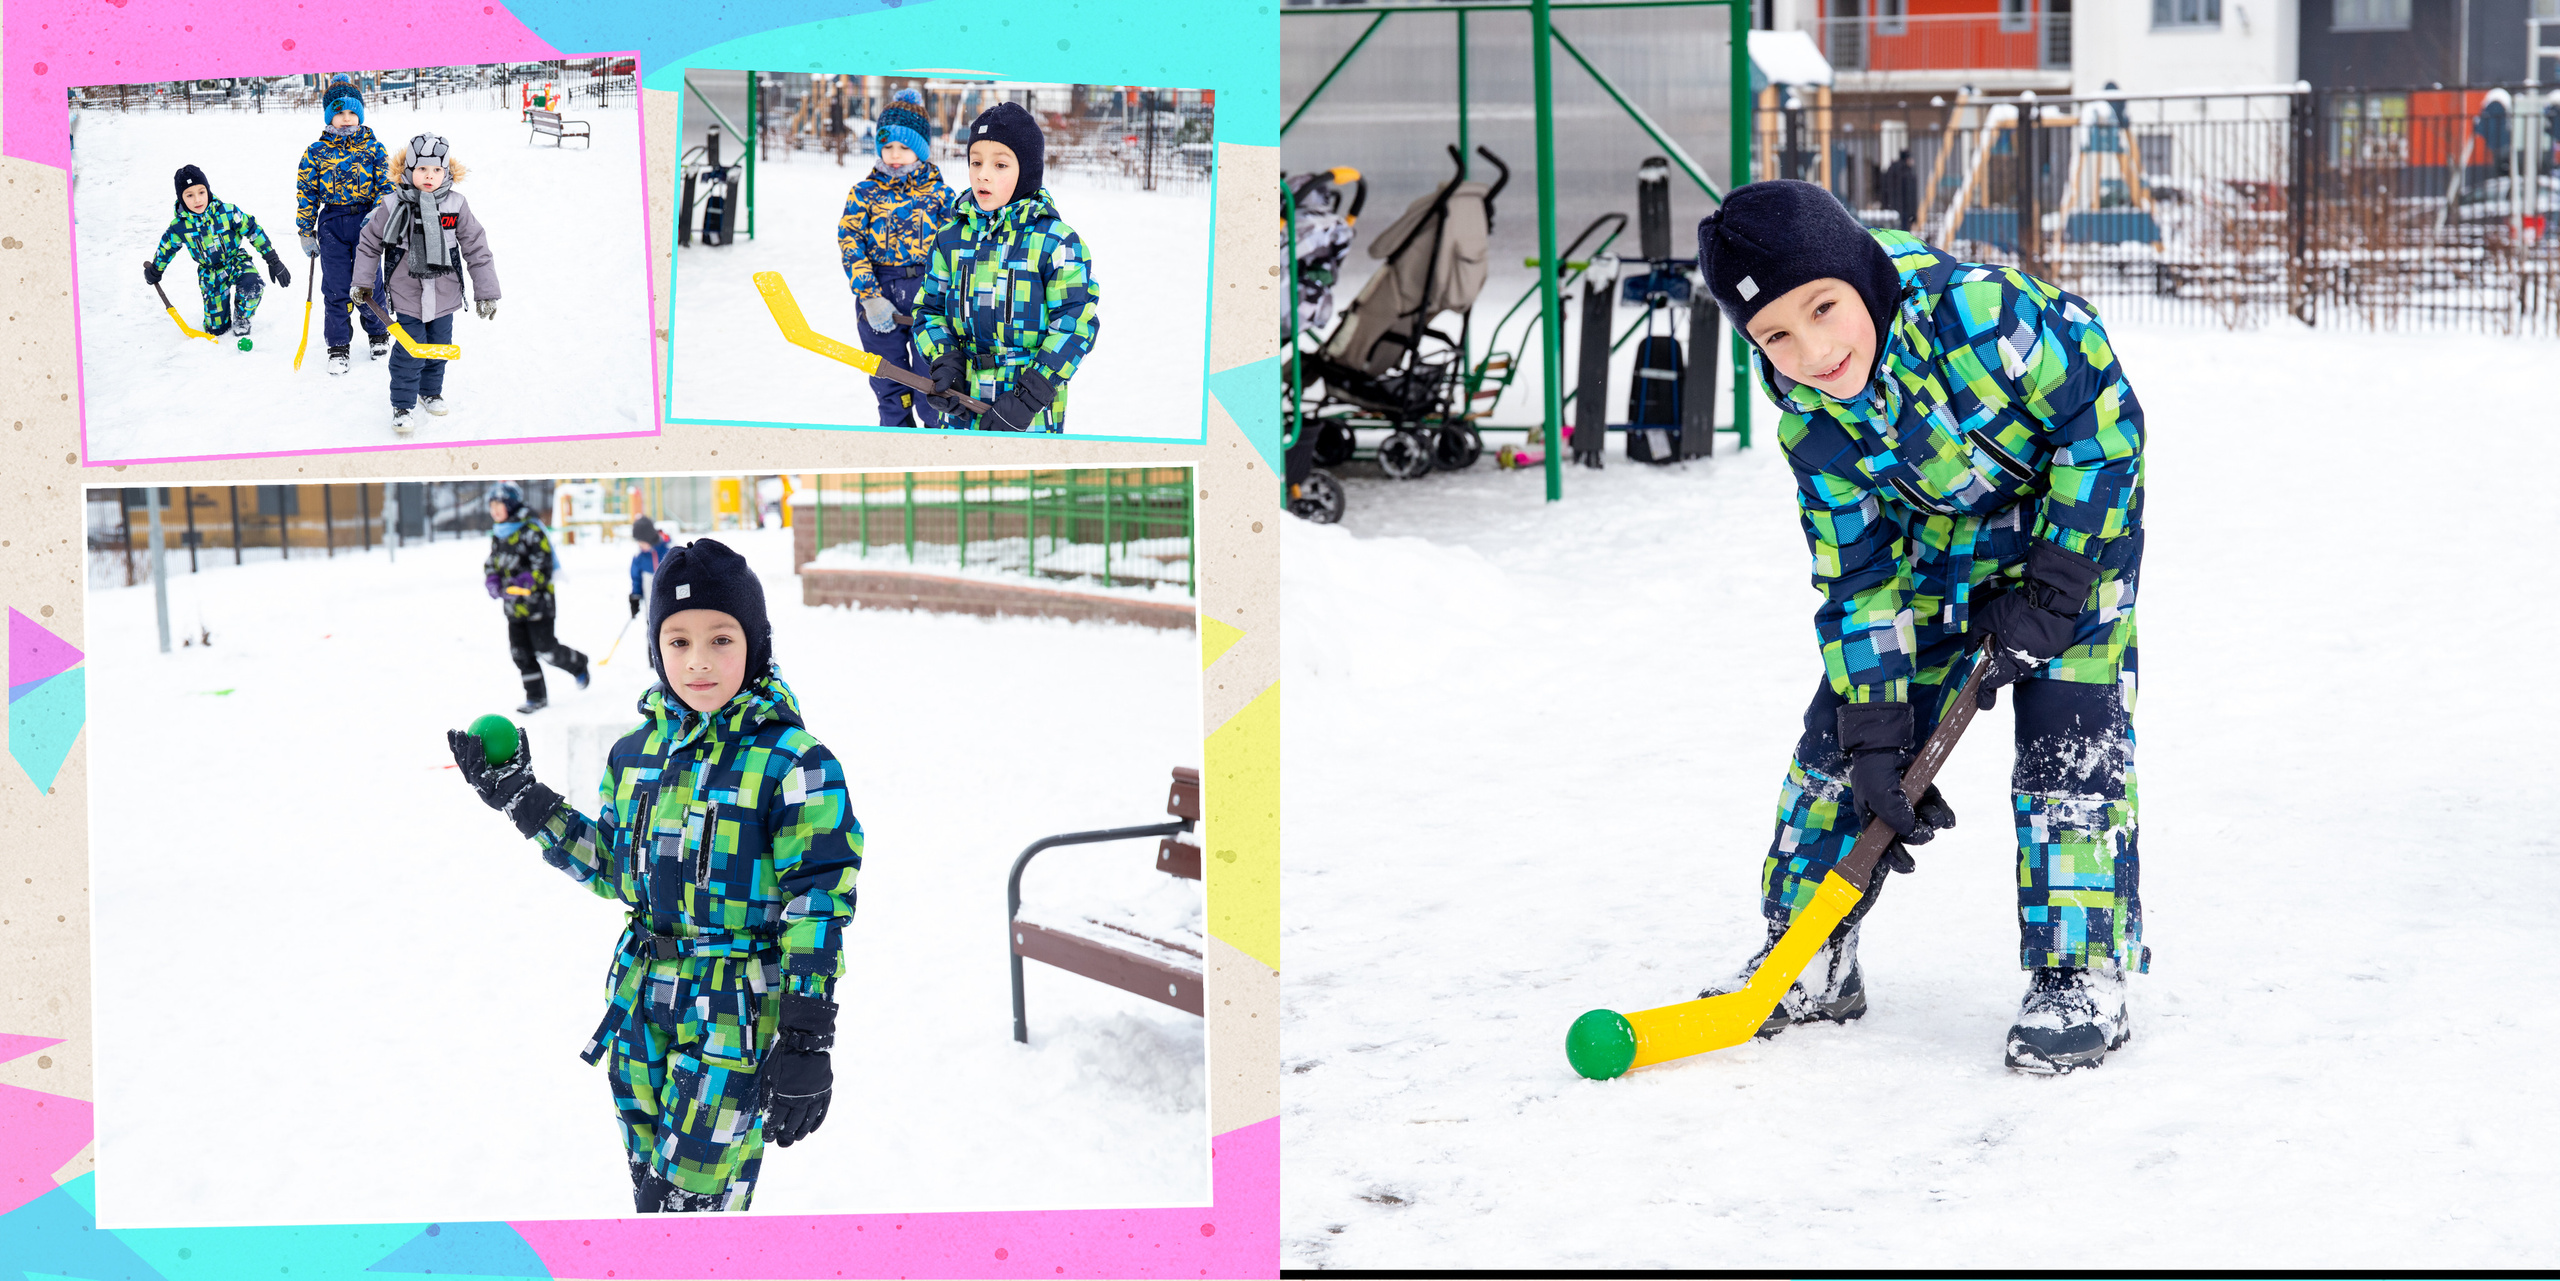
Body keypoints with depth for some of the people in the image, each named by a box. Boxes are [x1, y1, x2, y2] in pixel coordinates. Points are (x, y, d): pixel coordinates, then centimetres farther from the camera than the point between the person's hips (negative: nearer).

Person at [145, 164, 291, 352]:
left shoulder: (227, 211, -19)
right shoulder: (179, 226, -14)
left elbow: (254, 230, -10)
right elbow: (166, 248, 6)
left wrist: (273, 261, -10)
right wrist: (154, 271, 21)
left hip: (236, 261, -1)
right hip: (210, 273, 1)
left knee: (251, 286, -35)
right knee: (217, 328, -3)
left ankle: (241, 318, -2)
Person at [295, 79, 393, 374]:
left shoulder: (373, 148, 0)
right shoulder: (316, 152, 1)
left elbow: (387, 186, -1)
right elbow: (306, 193, 5)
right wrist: (306, 233, 5)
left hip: (366, 220, 0)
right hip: (332, 225, 0)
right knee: (336, 288, 2)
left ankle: (378, 334, 29)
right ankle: (338, 346, 13)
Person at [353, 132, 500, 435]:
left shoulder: (456, 206, -9)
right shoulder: (394, 207, -12)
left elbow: (477, 249, -3)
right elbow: (369, 243, 1)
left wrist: (486, 293, -2)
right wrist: (362, 282, 3)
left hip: (444, 295, 3)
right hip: (407, 297, -3)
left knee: (439, 347, 17)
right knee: (409, 353, -4)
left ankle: (430, 393, 40)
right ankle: (402, 406, 10)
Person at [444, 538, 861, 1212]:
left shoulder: (791, 763, -14)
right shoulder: (638, 752, 6)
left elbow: (817, 905, -13)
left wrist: (805, 1043, -16)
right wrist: (521, 799, 11)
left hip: (735, 1006, -6)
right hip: (642, 1000, 7)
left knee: (693, 1201, -7)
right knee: (651, 1196, 15)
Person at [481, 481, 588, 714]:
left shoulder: (531, 531, -13)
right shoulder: (498, 535, 11)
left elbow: (544, 564, -17)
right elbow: (491, 564, 20)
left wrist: (524, 582, -29)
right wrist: (493, 582, -2)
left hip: (537, 601, -7)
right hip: (513, 606, 7)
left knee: (545, 649, -6)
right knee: (520, 652, 4)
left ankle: (578, 665, 22)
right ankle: (536, 697, 12)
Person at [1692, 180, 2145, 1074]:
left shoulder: (1977, 310, -35)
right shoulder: (1813, 422, -18)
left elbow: (2104, 422, -25)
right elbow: (1857, 581, -11)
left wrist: (2049, 592, -23)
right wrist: (1876, 730, -16)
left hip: (2076, 523, -5)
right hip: (1937, 543, 5)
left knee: (2067, 747, -15)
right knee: (1843, 731, 3)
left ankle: (2081, 979, -2)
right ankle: (1811, 961, 18)